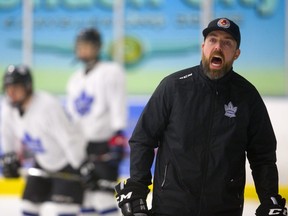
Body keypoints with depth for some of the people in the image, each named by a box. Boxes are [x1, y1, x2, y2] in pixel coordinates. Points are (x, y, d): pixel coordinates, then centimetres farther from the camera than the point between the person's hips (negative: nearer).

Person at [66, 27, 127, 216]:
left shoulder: (111, 72, -6)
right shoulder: (75, 79, 18)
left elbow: (118, 106, -14)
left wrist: (118, 137, -22)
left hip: (104, 145, -8)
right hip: (81, 146, 8)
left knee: (104, 197, -14)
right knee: (84, 197, 8)